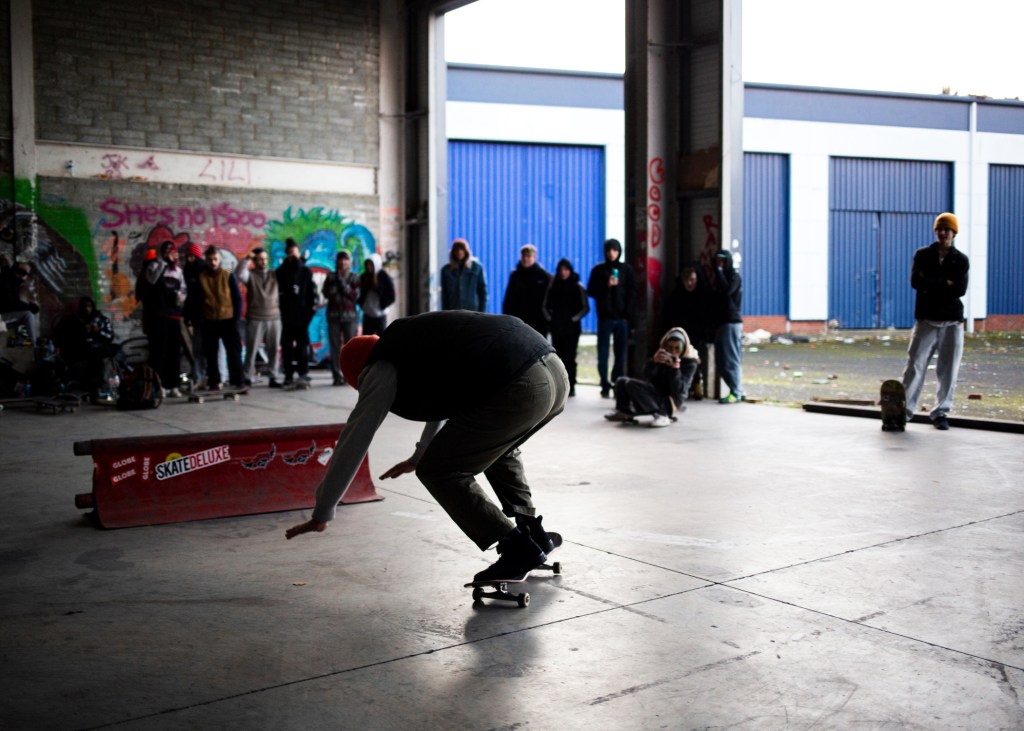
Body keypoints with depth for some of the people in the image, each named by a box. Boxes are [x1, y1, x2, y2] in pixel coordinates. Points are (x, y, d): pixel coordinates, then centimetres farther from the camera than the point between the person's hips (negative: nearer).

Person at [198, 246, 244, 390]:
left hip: (228, 320, -1)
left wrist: (236, 317, -5)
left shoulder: (229, 276, 0)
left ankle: (237, 381, 5)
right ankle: (214, 382, 13)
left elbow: (238, 298, 2)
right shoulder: (200, 277, 2)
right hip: (209, 321, 1)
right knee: (211, 354, 5)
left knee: (234, 352, 0)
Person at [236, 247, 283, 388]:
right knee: (252, 349, 1)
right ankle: (248, 377, 8)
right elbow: (238, 274, -17)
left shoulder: (274, 274, 12)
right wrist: (246, 259, -21)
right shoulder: (250, 274, 2)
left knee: (274, 349, 4)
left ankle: (274, 377, 9)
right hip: (255, 319, -3)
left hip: (274, 318, 3)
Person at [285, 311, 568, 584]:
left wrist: (321, 515, 21)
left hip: (518, 390, -9)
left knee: (438, 471, 6)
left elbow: (353, 440, 12)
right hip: (556, 371, 9)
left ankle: (518, 548, 6)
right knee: (495, 447, 35)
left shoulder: (383, 368, 10)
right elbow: (445, 398, 51)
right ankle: (534, 533, 31)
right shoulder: (414, 341, 34)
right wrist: (420, 455, 66)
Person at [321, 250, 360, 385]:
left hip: (349, 315, -1)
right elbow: (326, 293, 1)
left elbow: (355, 295, -3)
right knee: (335, 346, -4)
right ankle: (337, 376, -3)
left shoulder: (354, 277, 8)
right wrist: (336, 282, -8)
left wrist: (343, 283, -8)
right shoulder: (331, 276, 12)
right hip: (333, 315, 1)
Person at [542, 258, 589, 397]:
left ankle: (571, 386, -3)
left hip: (572, 327, -3)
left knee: (569, 357, -7)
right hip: (556, 327, 3)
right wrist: (549, 318, -1)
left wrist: (574, 319, -8)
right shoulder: (553, 286, 8)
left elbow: (585, 307, 1)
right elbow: (546, 305, 12)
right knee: (558, 357, 3)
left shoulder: (578, 287, 0)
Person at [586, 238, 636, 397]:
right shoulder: (598, 270, 6)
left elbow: (632, 292, 7)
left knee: (620, 353, 0)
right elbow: (591, 291, 3)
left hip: (622, 318, 0)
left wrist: (628, 311, -4)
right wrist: (607, 285, -13)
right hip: (605, 317, 0)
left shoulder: (626, 269, 8)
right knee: (603, 353, -2)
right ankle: (605, 386, 2)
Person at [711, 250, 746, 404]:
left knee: (730, 359, -10)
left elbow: (727, 290, -22)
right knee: (722, 361, 7)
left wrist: (719, 270, -15)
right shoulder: (721, 277, 21)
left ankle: (735, 392, -7)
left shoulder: (735, 276, -4)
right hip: (721, 322, 9)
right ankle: (739, 391, 12)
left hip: (731, 322, -9)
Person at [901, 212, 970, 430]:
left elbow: (960, 290, -7)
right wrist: (945, 284, -10)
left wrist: (931, 285, -8)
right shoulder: (922, 255, 8)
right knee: (915, 365, -7)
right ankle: (904, 409, -4)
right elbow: (916, 282, -9)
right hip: (926, 319, -1)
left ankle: (941, 412, 12)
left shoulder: (961, 259, 8)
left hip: (952, 322, 1)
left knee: (949, 370, 2)